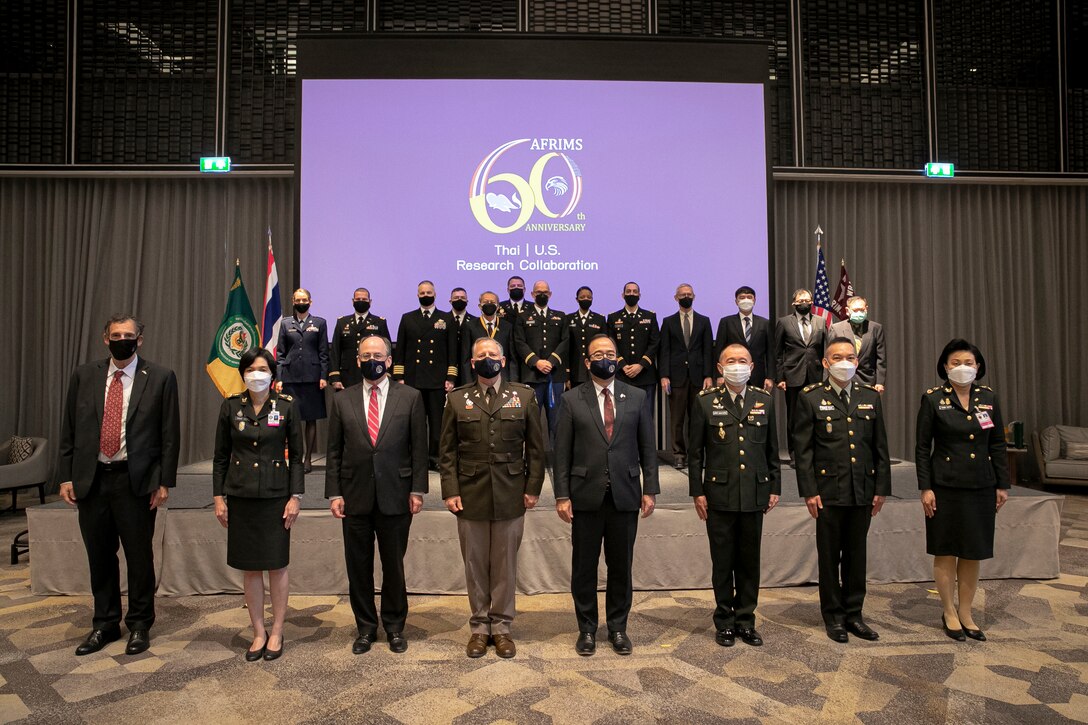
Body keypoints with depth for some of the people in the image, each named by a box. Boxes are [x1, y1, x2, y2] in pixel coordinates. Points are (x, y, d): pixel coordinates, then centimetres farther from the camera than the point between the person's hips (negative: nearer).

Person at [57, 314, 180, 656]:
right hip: (90, 480, 3)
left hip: (136, 481, -3)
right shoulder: (84, 376, 6)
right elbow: (69, 430, 9)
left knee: (139, 556, 7)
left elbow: (170, 434, -4)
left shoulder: (160, 379, -4)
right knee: (100, 557, 14)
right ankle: (105, 624, 31)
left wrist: (165, 481, -7)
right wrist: (66, 476, 3)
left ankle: (139, 624, 24)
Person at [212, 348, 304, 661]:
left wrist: (295, 497, -6)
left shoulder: (286, 406, -3)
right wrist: (219, 497, 2)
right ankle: (259, 632, 22)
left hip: (275, 495, -2)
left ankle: (277, 632, 19)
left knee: (277, 565, 4)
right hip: (241, 496, 2)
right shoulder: (230, 407, 2)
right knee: (250, 567, 8)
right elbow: (220, 456, 7)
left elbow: (297, 455, 0)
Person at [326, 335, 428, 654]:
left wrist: (417, 490, -6)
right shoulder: (342, 400, 6)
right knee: (358, 567, 11)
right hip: (355, 498, 2)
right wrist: (334, 493, -2)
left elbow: (419, 448, 0)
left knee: (394, 565, 10)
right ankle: (365, 627, 28)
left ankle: (394, 625, 28)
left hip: (395, 497, -1)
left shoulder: (410, 397, 1)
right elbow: (334, 452, 5)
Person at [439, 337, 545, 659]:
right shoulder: (457, 399, 5)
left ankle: (501, 627, 24)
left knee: (505, 565, 9)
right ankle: (479, 627, 25)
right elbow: (448, 451, 3)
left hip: (510, 497, 0)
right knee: (475, 565, 10)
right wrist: (450, 491, -4)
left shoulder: (523, 396, 4)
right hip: (470, 497, 0)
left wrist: (533, 488, -1)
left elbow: (535, 447, 4)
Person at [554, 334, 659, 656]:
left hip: (625, 495, 1)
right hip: (586, 496, -1)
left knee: (621, 565, 11)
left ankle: (618, 627, 28)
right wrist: (562, 495, -5)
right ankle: (587, 628, 25)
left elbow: (647, 446, 7)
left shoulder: (636, 397, 6)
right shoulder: (572, 400, 1)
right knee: (584, 566, 8)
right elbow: (562, 452, 0)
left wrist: (650, 489, 1)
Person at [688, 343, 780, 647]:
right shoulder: (705, 402, -1)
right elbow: (695, 452, 0)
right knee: (723, 562, 7)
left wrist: (775, 488, 8)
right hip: (719, 494, -2)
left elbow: (773, 449, 11)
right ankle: (725, 621, 22)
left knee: (750, 561, 11)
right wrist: (697, 491, -3)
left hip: (754, 494, 2)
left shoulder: (765, 400, 7)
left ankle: (746, 620, 25)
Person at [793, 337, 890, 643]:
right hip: (828, 490, -3)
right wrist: (809, 491, -10)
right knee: (829, 556, 7)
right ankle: (833, 616, 20)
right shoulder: (811, 397, -3)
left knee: (856, 554, 12)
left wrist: (881, 488, 5)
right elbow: (802, 448, -5)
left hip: (863, 490, 3)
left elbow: (880, 446, 10)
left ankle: (853, 614, 26)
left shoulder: (871, 396, 8)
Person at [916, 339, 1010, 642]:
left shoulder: (988, 398, 5)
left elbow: (998, 445, 9)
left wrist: (1002, 484, 6)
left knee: (974, 553, 10)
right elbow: (922, 447, -5)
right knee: (946, 551, 6)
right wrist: (925, 488, -9)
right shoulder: (933, 399, -6)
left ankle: (966, 613, 25)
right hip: (946, 487, -3)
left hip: (981, 486, 4)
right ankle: (949, 613, 21)